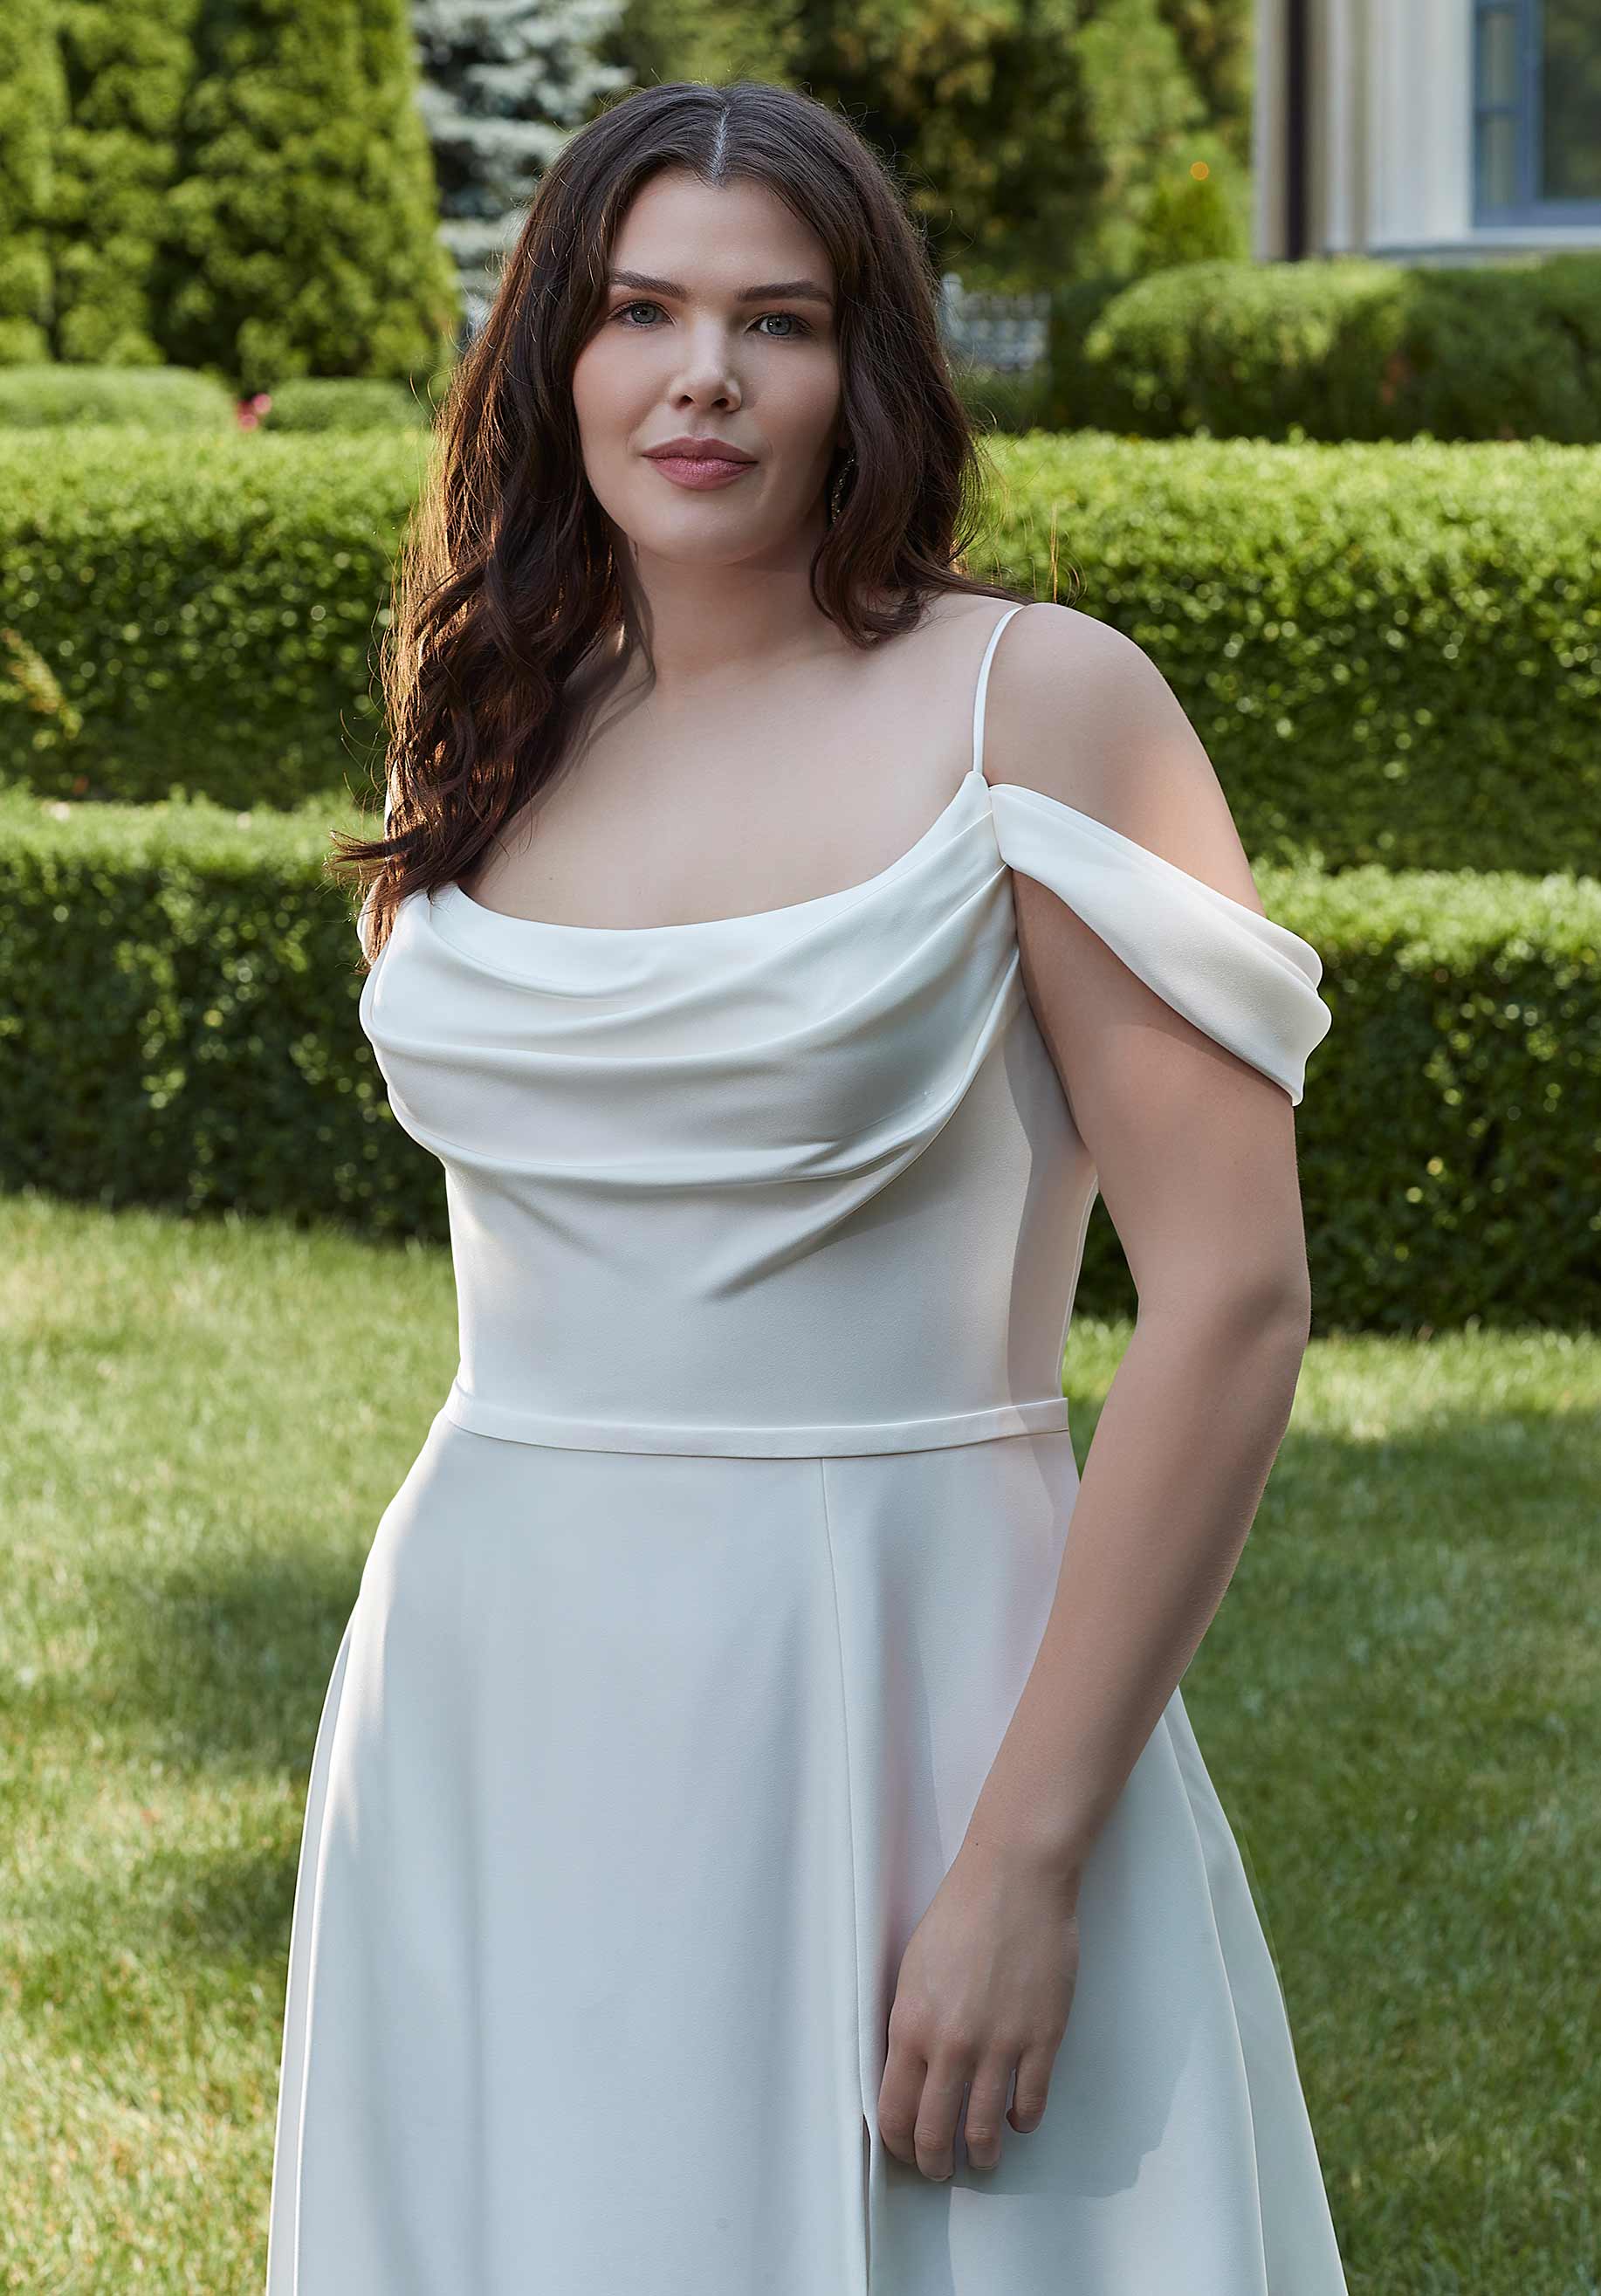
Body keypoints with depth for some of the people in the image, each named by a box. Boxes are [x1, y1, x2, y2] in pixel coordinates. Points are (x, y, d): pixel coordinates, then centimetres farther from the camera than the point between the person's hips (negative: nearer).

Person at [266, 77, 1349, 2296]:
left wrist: (1027, 1861, -18)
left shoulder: (1033, 702, -8)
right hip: (491, 1719, 5)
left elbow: (1233, 1300, -13)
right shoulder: (508, 736, 9)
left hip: (888, 1700, -5)